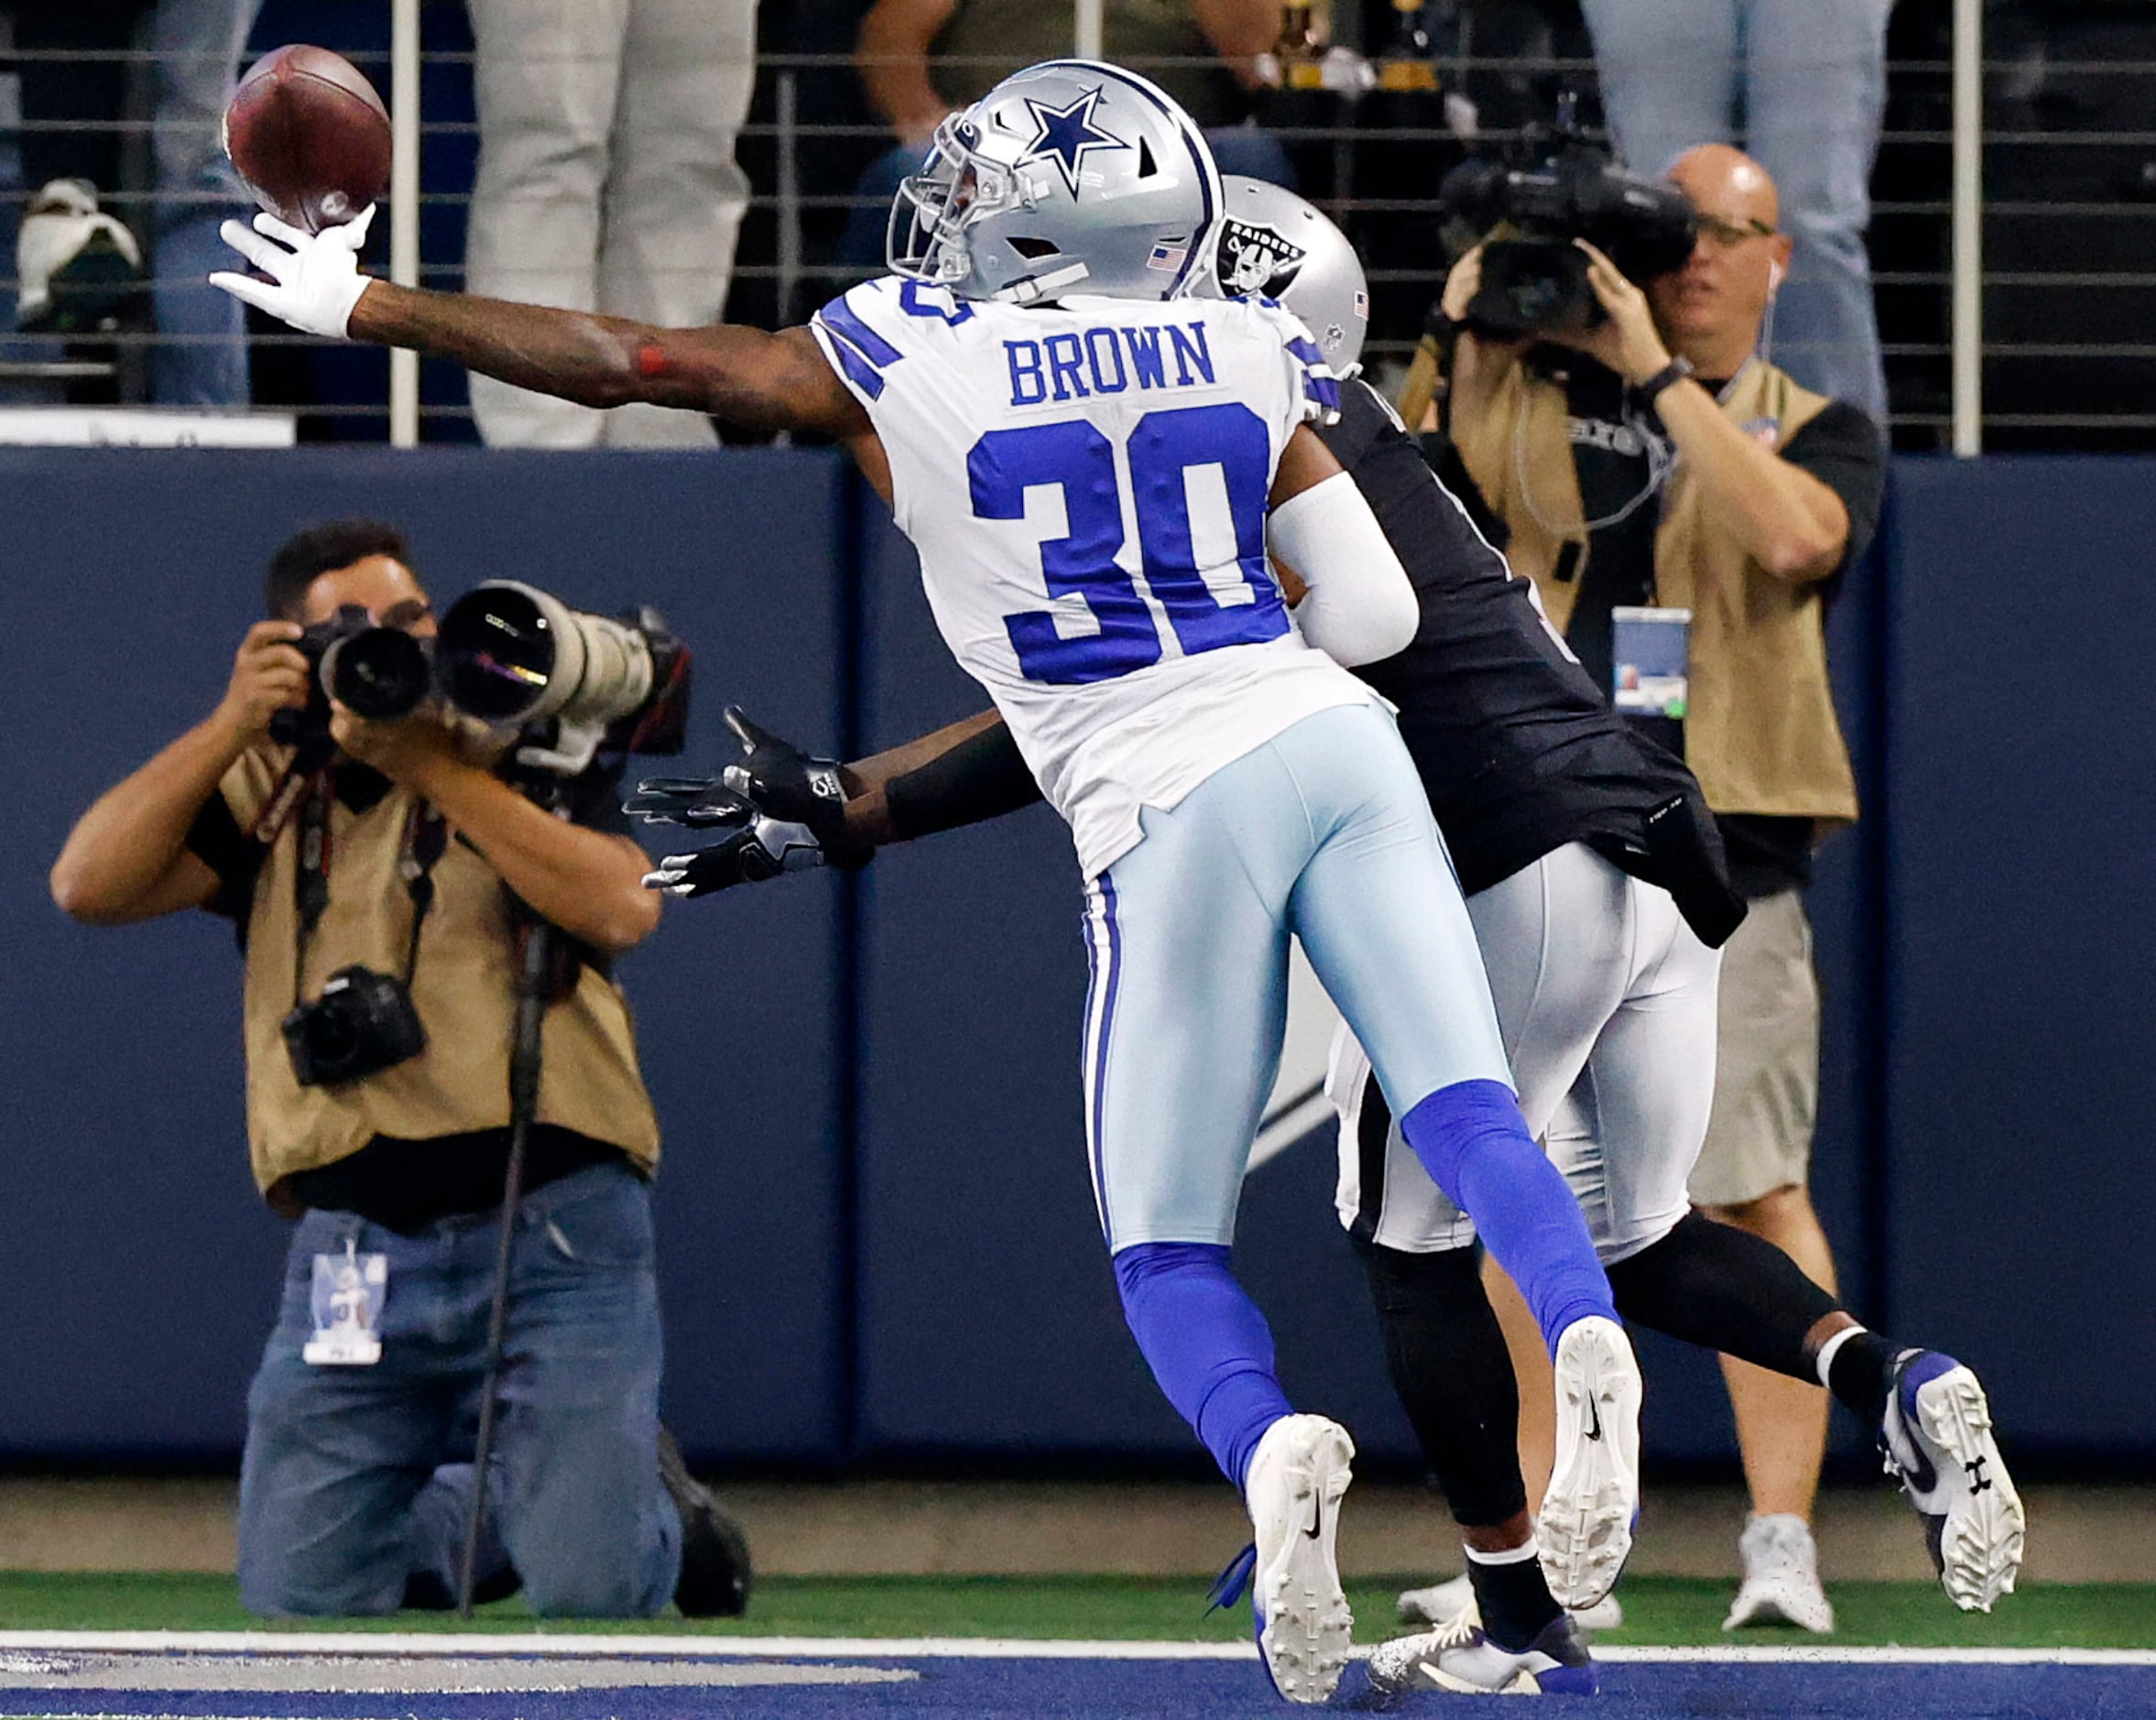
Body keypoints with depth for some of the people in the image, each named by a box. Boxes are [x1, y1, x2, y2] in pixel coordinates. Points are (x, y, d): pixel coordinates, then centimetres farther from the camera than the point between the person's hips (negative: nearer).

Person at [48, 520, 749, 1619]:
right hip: (354, 1257, 3)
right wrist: (231, 727, -8)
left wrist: (433, 767, -13)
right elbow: (87, 887, -2)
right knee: (296, 1601, 2)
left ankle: (652, 1504, 24)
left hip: (555, 1234, -3)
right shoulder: (266, 793, 11)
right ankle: (492, 1507, 30)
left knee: (592, 1592, -13)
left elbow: (620, 909, -13)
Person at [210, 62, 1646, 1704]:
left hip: (1169, 809, -3)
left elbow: (613, 359, 12)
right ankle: (1583, 1334, -35)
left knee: (1166, 1249, 5)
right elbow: (1377, 612, 11)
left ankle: (1267, 1444, -25)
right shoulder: (1245, 353, 11)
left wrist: (361, 306, 23)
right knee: (1465, 1109, -5)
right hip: (1332, 742, 3)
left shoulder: (898, 364, 2)